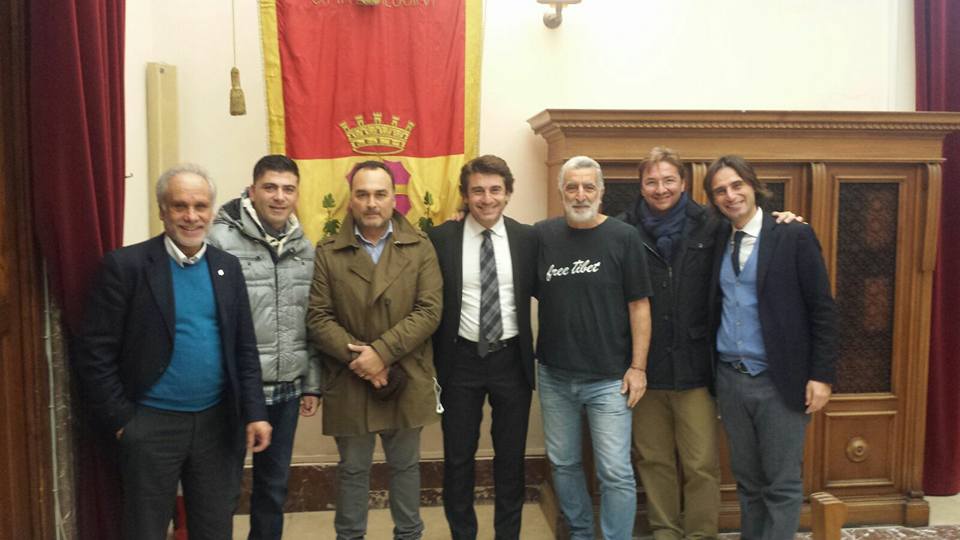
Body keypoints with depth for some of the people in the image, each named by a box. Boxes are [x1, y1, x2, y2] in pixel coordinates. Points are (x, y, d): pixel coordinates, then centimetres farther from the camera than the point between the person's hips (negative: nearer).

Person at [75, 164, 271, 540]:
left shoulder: (227, 266, 4)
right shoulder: (125, 265, -9)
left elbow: (245, 349, 6)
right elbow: (95, 353, -8)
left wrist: (254, 413, -2)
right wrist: (122, 420, -8)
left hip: (217, 421, 4)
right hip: (152, 423, -3)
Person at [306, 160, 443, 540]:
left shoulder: (420, 248, 0)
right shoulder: (327, 253, 0)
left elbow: (429, 311, -9)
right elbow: (318, 318, -5)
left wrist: (381, 351, -18)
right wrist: (358, 357, -16)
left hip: (406, 381, 1)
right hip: (349, 383, 0)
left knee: (405, 466, 16)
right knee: (352, 469, 14)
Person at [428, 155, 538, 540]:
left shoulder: (527, 238, -1)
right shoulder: (441, 238, -4)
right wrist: (432, 360, -5)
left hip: (512, 359, 1)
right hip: (460, 360, 0)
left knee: (511, 457, 14)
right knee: (458, 458, 12)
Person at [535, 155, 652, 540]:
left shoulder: (624, 237, -5)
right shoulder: (543, 235, 2)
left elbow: (639, 305, -5)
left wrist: (638, 367, -7)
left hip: (609, 378, -3)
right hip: (554, 376, 3)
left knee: (616, 473, 0)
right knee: (563, 464, 15)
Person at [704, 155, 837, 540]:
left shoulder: (794, 236, -6)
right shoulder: (718, 241, 8)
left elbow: (822, 310, -7)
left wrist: (821, 375, -11)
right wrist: (715, 371, 7)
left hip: (779, 381, -4)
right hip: (730, 379, 5)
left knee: (783, 485, 4)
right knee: (747, 480, 15)